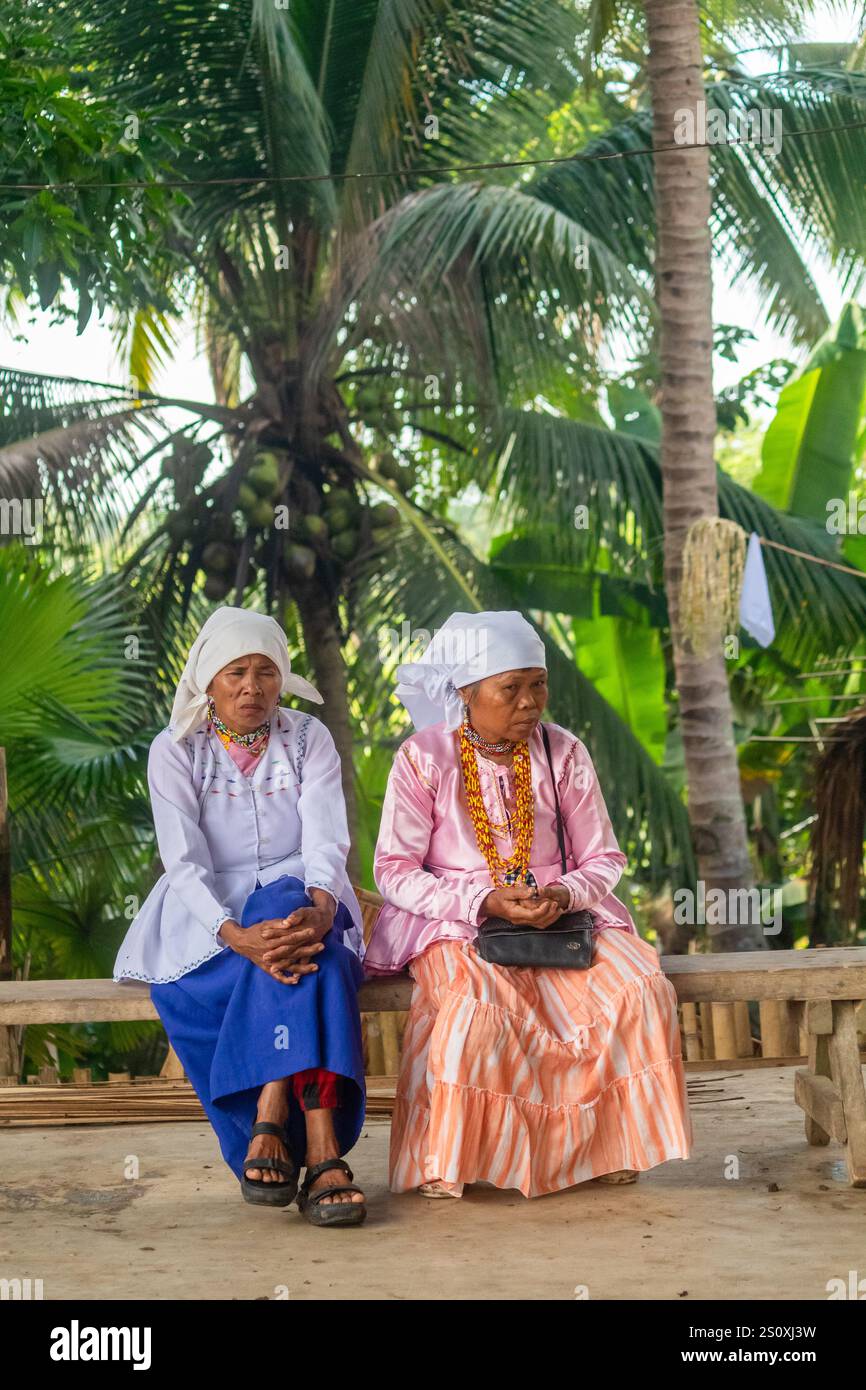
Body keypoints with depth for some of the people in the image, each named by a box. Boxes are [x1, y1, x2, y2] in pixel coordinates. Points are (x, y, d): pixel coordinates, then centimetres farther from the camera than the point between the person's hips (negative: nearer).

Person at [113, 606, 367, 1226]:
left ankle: (270, 1130, -43)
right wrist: (237, 935, -32)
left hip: (300, 901, 1)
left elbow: (326, 843, -8)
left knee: (293, 929, -36)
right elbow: (185, 862, -12)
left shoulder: (308, 738, 6)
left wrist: (319, 908, -32)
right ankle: (320, 1150, -40)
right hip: (209, 915, -1)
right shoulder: (175, 750, 1)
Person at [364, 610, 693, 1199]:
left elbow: (604, 859, 7)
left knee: (639, 988, -23)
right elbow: (393, 870, -7)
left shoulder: (564, 753, 3)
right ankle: (440, 1164, -15)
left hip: (560, 916, 3)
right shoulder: (423, 758, -5)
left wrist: (563, 896, -16)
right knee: (476, 1005, -36)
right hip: (454, 923, -3)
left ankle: (606, 1144, -3)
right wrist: (485, 901, -19)